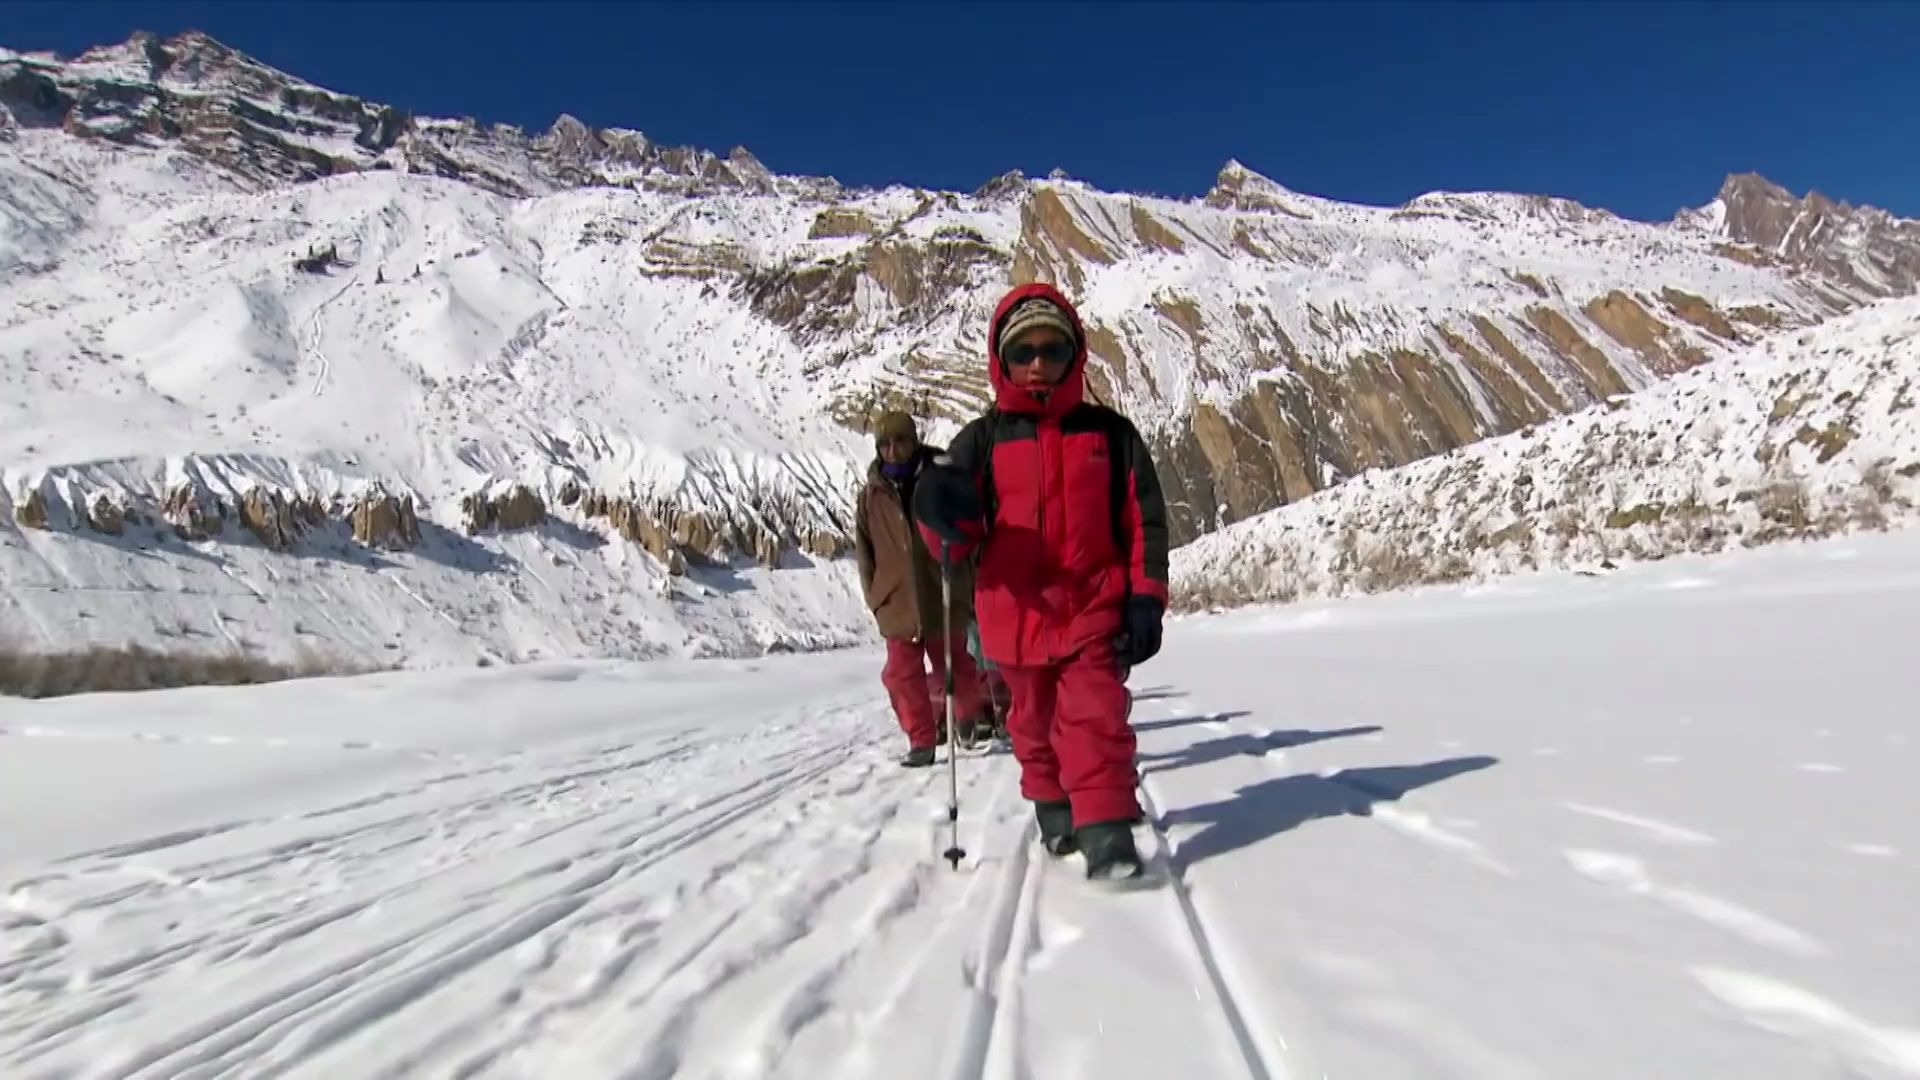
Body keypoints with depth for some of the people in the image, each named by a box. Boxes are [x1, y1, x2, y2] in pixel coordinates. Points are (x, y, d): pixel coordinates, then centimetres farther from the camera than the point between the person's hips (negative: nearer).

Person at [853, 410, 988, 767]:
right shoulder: (871, 495, 3)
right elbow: (864, 551, 9)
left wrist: (968, 590, -2)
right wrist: (875, 597, 5)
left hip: (942, 599, -1)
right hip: (896, 603, 2)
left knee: (953, 670, 13)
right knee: (903, 675, 1)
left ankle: (966, 713, 41)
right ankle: (921, 741, 15)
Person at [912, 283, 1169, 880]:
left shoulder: (1109, 432, 2)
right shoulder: (983, 440, 2)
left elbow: (1144, 520, 3)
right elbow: (960, 538, -1)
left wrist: (1145, 599, -3)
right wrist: (947, 517, -25)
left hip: (1094, 609, -2)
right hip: (1016, 615, 2)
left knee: (1095, 717, -12)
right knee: (1035, 720, 17)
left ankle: (1106, 831, -6)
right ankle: (1054, 807, 38)